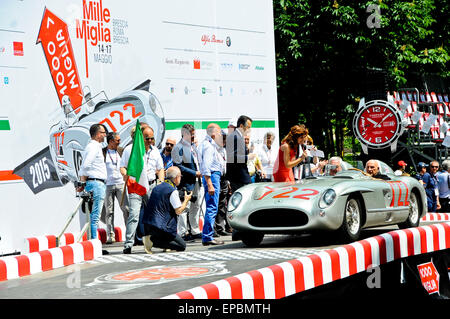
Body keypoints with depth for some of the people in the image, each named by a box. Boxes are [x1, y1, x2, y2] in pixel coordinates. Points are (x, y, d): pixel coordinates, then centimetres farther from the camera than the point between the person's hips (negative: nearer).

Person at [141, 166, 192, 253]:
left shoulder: (157, 187, 15)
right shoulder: (173, 191, -10)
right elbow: (178, 211, -11)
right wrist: (186, 200, 7)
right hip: (160, 226, -9)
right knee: (182, 246, -2)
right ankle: (152, 240, -14)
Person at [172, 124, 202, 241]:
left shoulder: (193, 145, 15)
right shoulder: (178, 148, -12)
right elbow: (178, 166, -18)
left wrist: (199, 172, 9)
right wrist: (194, 173, -17)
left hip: (195, 181, 9)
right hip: (186, 183, -9)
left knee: (196, 206, 15)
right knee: (184, 207, -8)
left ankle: (195, 231, 24)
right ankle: (182, 233, -3)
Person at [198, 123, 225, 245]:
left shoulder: (211, 145, 20)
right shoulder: (208, 146, -12)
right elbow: (206, 167, -20)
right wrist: (210, 185, -25)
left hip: (215, 176, 11)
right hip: (212, 177, -11)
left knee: (211, 208, 13)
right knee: (212, 208, -11)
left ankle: (207, 236, 16)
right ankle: (207, 237, -11)